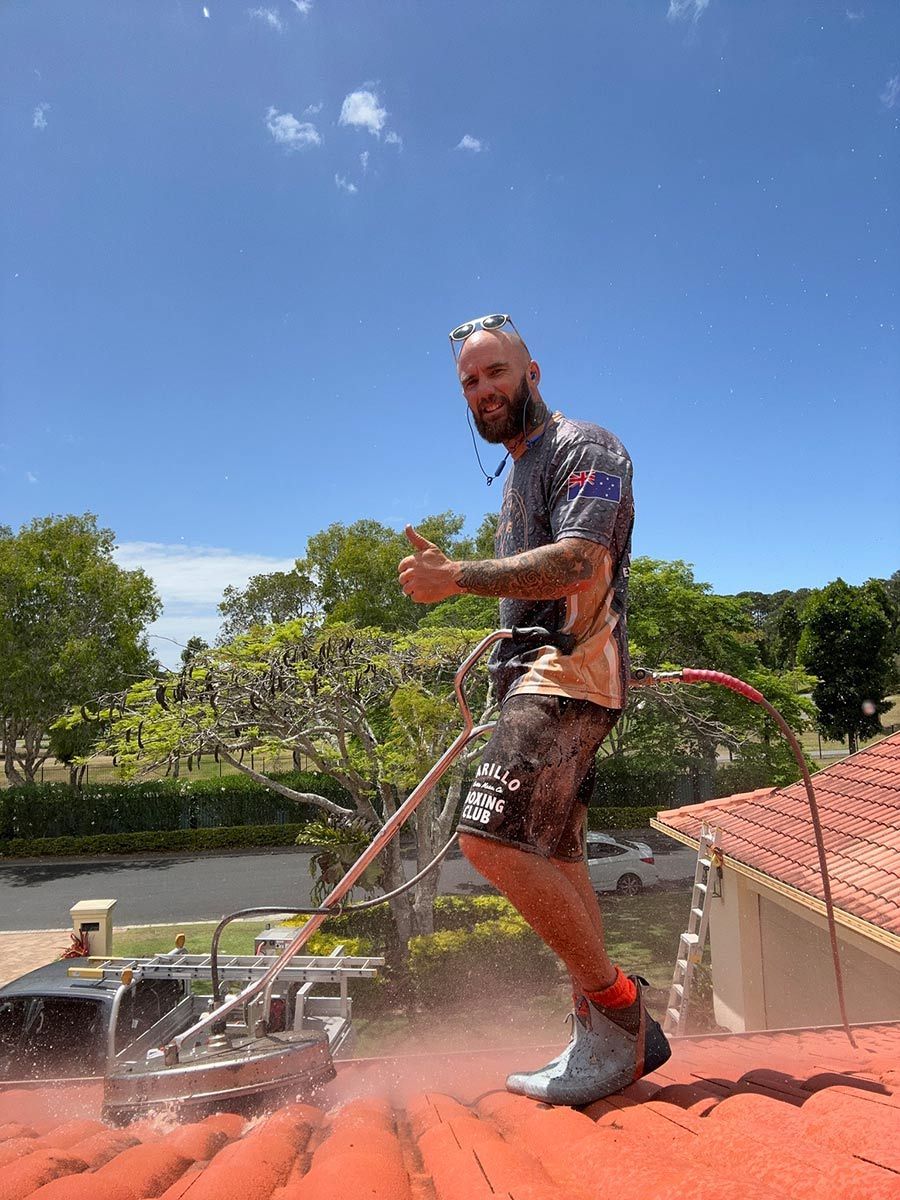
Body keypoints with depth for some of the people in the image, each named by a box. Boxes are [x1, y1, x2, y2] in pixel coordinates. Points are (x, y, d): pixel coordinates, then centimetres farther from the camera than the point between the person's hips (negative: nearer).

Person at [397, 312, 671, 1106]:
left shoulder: (583, 448, -3)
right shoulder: (519, 475, 26)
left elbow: (576, 563, -20)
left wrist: (457, 577, -20)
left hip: (568, 676, -10)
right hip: (537, 680, 10)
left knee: (493, 840, -21)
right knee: (553, 857, 8)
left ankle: (617, 1004, -6)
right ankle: (608, 1040, 17)